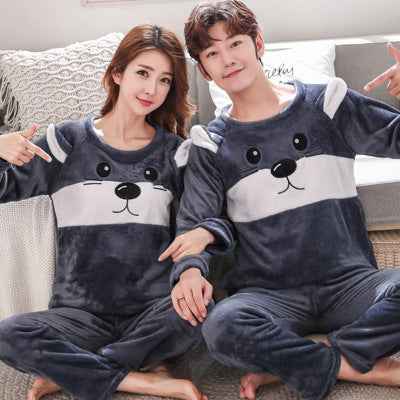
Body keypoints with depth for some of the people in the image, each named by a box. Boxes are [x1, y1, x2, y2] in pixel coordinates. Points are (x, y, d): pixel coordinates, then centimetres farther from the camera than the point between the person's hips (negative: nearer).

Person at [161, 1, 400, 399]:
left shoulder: (326, 103, 6)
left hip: (349, 282, 0)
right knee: (221, 326, -33)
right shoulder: (211, 145, 6)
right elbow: (193, 225, 2)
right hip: (270, 295, 0)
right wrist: (189, 269, -20)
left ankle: (286, 365, -18)